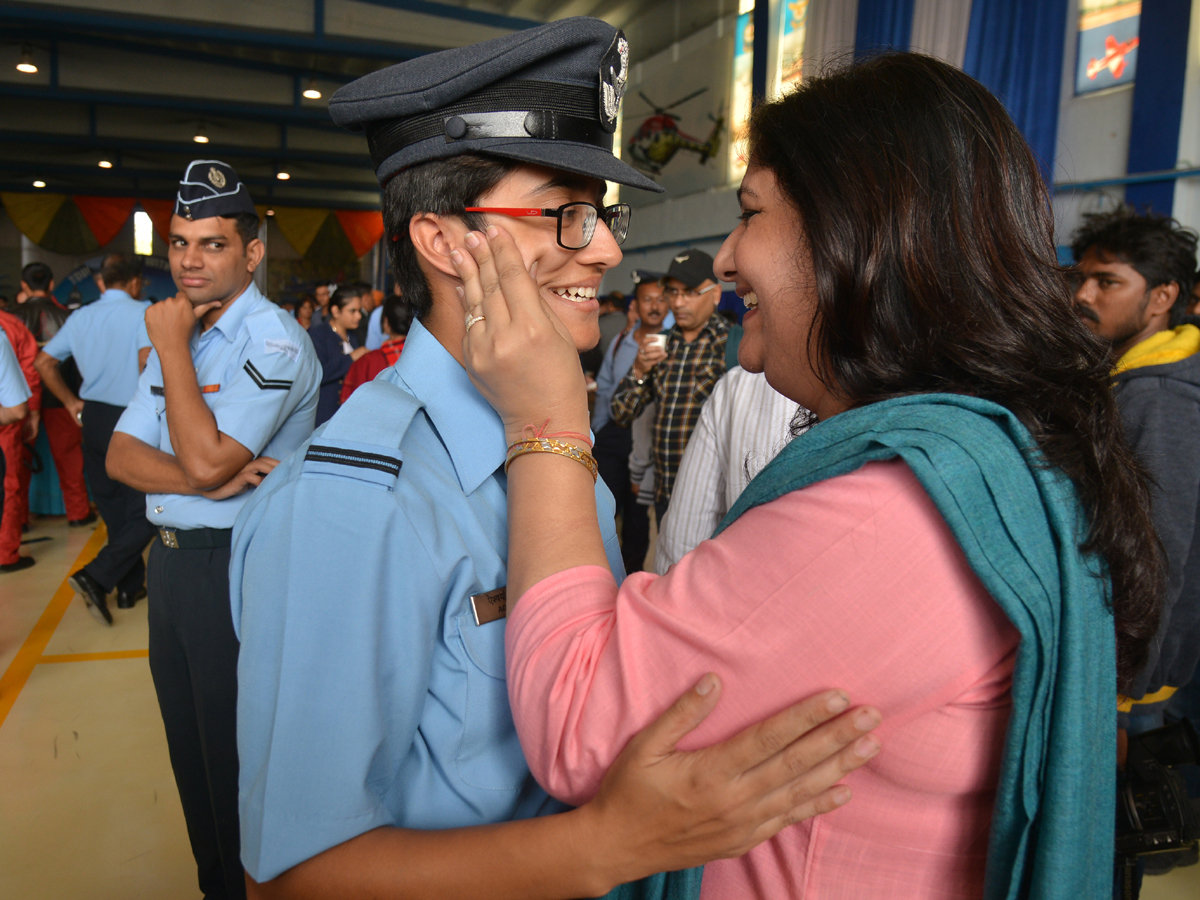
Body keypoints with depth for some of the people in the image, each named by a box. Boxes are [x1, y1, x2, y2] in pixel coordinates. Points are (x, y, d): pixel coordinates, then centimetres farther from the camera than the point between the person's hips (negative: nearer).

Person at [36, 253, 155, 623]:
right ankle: (96, 577, -13)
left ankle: (131, 586, 24)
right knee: (144, 510, 0)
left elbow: (44, 361, 11)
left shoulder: (80, 317, 11)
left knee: (113, 507, 15)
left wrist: (71, 401, 17)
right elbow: (148, 360, -23)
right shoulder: (142, 312, -8)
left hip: (93, 417, 7)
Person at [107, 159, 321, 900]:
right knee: (190, 749, 21)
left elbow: (203, 457, -25)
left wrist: (173, 348, -15)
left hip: (239, 568, -8)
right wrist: (208, 480, -16)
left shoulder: (274, 339, -15)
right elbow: (122, 454, 3)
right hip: (172, 560, 8)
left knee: (239, 761, 7)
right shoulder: (180, 334, 11)